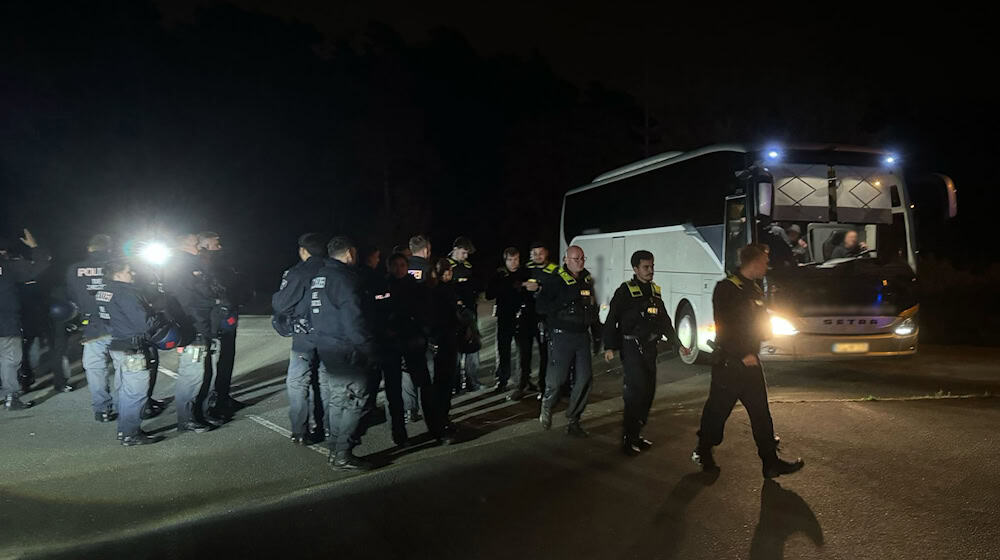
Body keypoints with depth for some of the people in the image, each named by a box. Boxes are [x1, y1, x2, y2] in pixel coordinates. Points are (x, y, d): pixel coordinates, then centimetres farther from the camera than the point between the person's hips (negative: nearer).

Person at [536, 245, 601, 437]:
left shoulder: (587, 280, 13)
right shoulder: (556, 281, -5)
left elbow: (593, 309, 21)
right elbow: (542, 306, -11)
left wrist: (597, 336, 19)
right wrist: (564, 303, -21)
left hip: (583, 335, 5)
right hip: (563, 336, -5)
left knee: (584, 378, -1)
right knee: (558, 377, -4)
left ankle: (573, 421, 11)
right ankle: (547, 406, 28)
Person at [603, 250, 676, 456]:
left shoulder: (655, 291, 14)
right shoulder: (625, 291, -6)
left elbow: (664, 320, 23)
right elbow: (611, 320, -8)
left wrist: (677, 344, 21)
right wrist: (609, 347, -15)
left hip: (649, 346, 7)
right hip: (631, 346, -7)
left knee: (648, 391, 9)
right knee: (636, 390, -12)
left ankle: (637, 433, 21)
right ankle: (628, 438, -4)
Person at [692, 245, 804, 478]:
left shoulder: (755, 290, 15)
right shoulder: (726, 288, -12)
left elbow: (763, 324, 22)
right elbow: (724, 327, -18)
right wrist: (742, 354, -18)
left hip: (750, 360, 8)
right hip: (728, 362, -8)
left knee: (761, 413, 8)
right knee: (718, 409, 4)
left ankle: (771, 461, 13)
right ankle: (703, 452, 21)